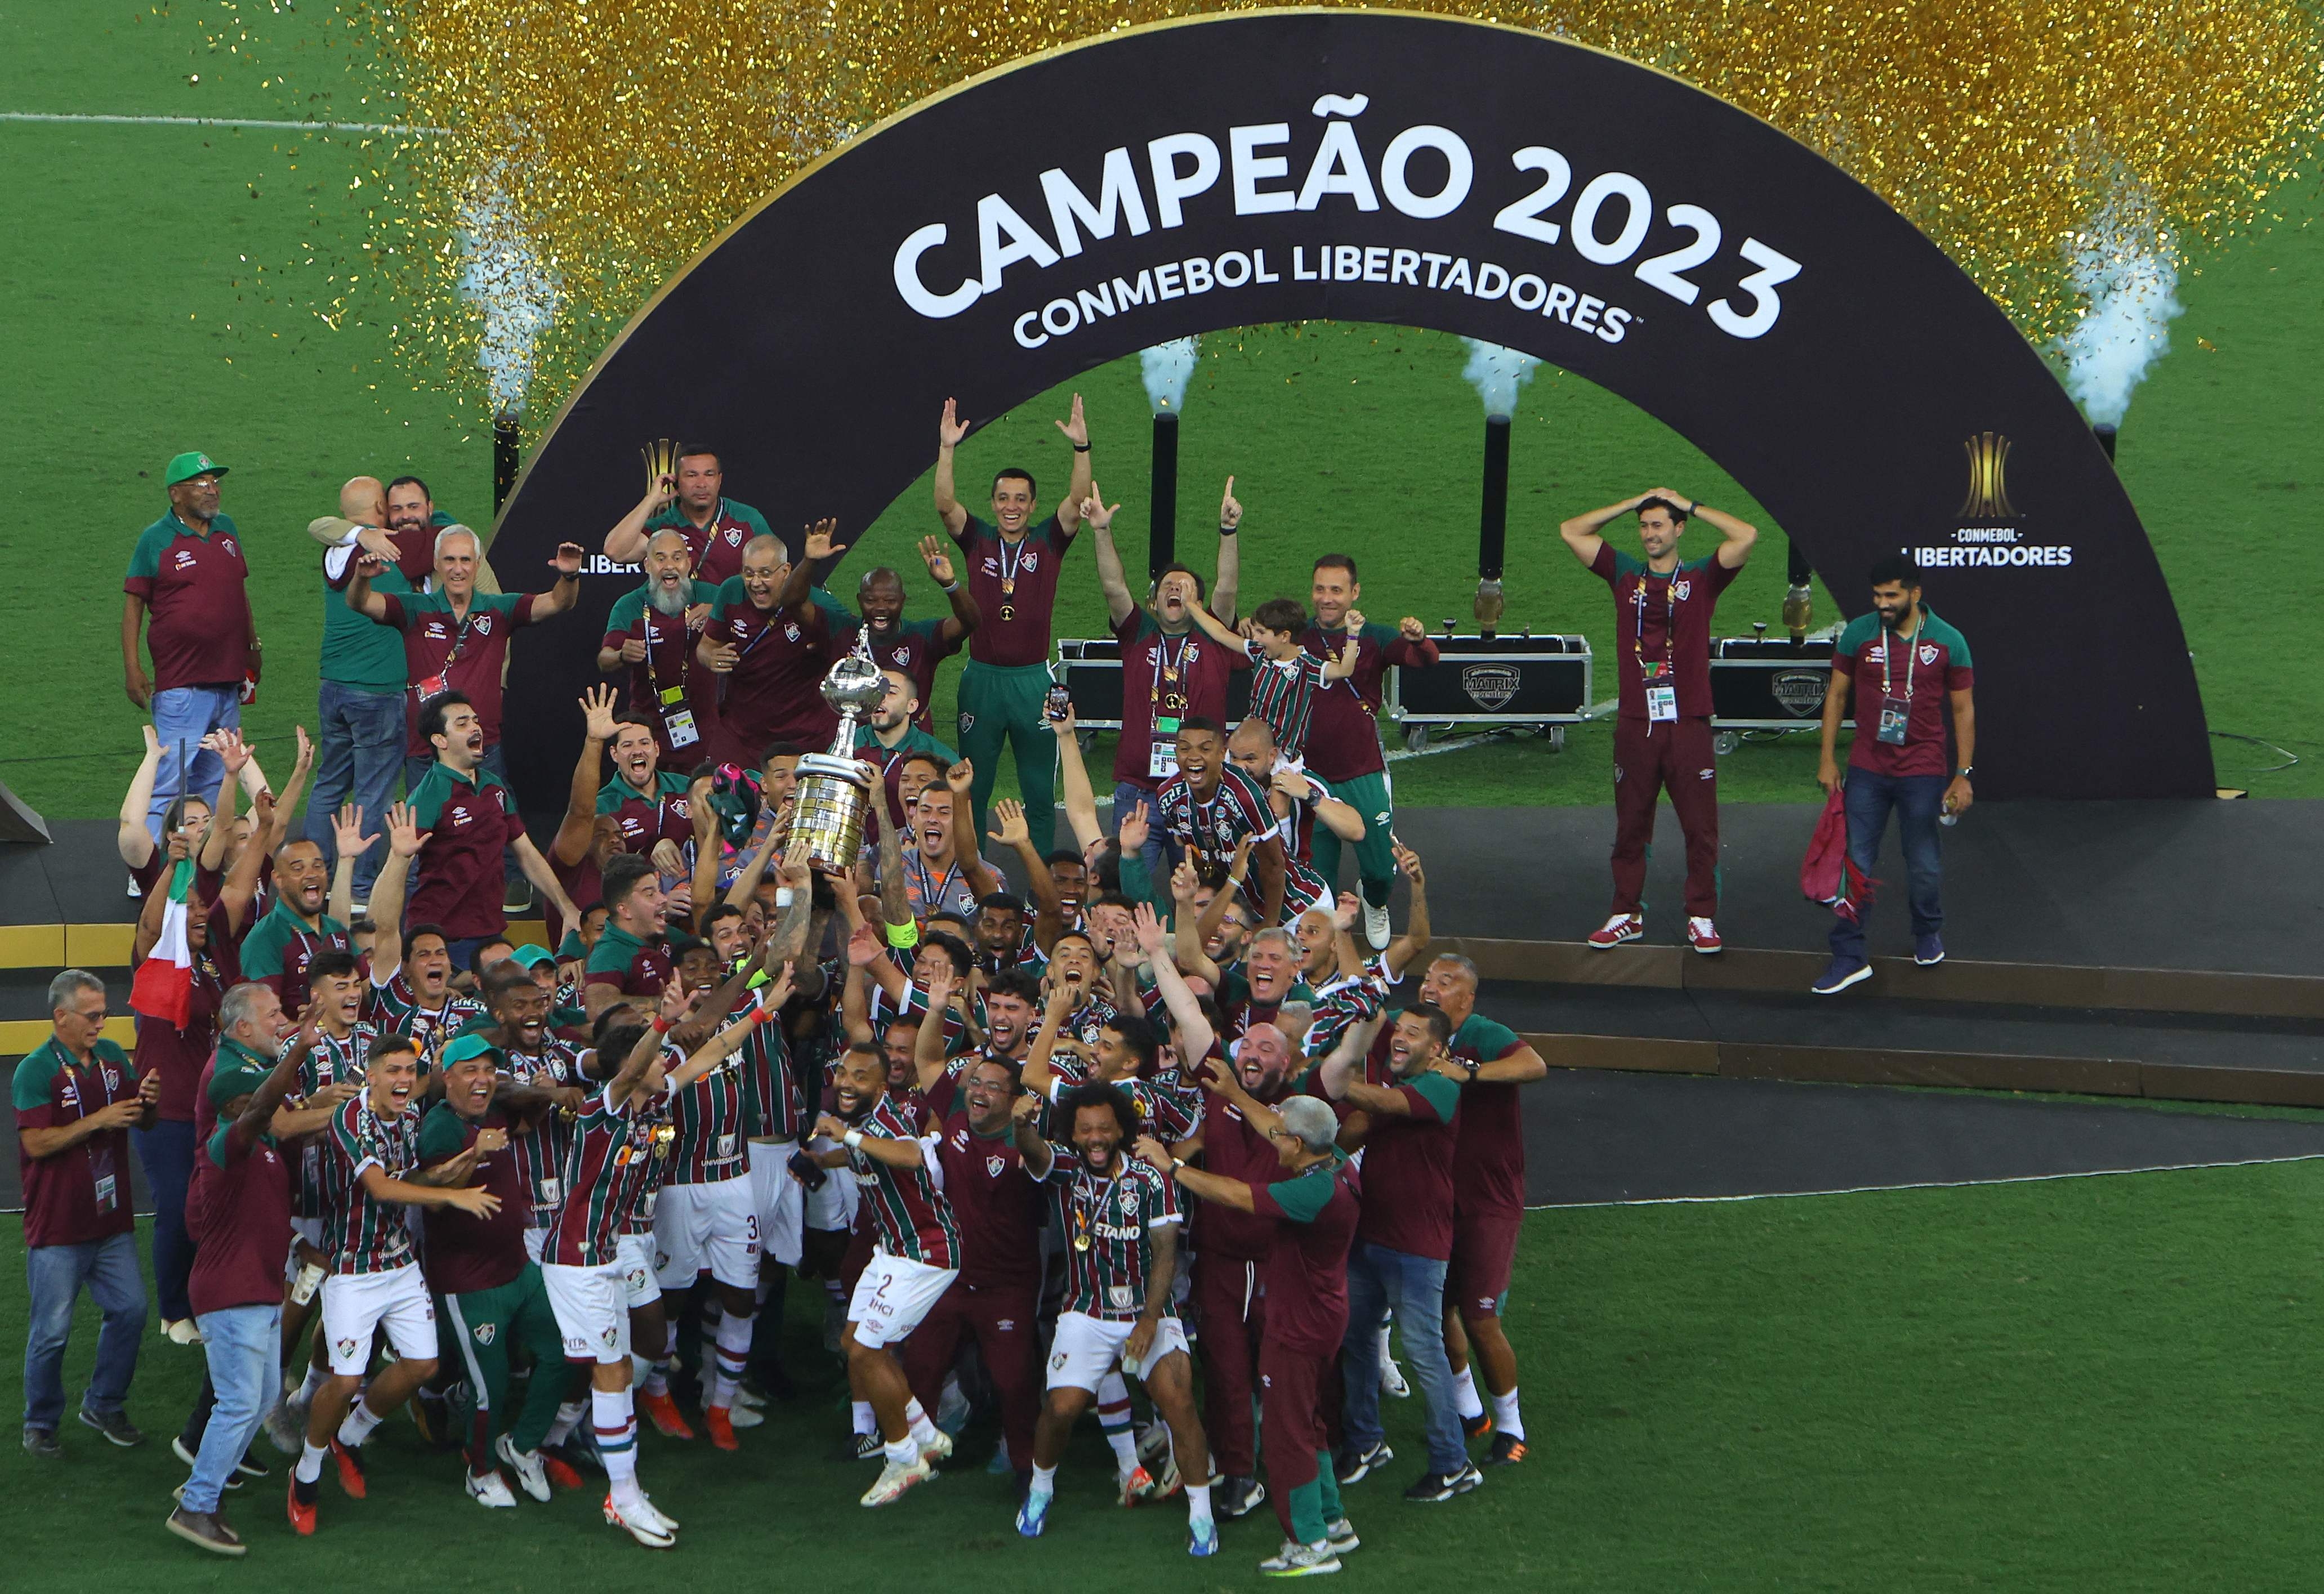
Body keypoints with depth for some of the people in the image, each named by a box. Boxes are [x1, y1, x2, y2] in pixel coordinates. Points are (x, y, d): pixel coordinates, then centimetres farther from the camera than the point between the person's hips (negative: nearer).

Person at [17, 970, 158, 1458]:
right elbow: (37, 1143, -20)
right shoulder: (36, 1071, -12)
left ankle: (103, 1404, 27)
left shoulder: (113, 1057, 7)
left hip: (112, 1221, 6)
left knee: (130, 1309, 9)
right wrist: (99, 1120, -25)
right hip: (57, 1230, -6)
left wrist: (147, 1102, -8)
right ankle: (40, 1425, 15)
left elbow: (143, 1124, 15)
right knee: (51, 1331, 0)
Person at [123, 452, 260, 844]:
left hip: (229, 680, 6)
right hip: (181, 684, -6)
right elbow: (134, 604, -4)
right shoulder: (155, 539, -5)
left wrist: (253, 646, 24)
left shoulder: (226, 529, 11)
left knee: (215, 782, 14)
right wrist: (132, 667, -11)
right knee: (167, 783, -11)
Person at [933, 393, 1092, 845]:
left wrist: (1081, 447, -22)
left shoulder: (1048, 543, 4)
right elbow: (945, 505, -9)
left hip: (1034, 680, 0)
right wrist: (947, 449, -22)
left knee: (1040, 791, 4)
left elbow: (1077, 502, -9)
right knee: (972, 788, 5)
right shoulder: (978, 541, 4)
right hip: (982, 677, 0)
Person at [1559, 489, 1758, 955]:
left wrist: (1689, 505, 0)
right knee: (1630, 828, 7)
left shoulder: (1701, 578, 4)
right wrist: (1633, 502, 8)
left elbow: (1746, 536, -9)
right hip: (1635, 724, 2)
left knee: (1701, 828, 0)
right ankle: (1627, 916, 16)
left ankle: (1702, 919, 7)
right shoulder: (1625, 575, 10)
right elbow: (1572, 531, 10)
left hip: (1688, 724, -2)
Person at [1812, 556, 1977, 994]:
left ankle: (1928, 933, 35)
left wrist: (1963, 775, -2)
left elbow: (1963, 710, 1)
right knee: (1855, 863, -1)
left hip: (1923, 773, -1)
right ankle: (1848, 957, 5)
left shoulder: (1948, 642, -5)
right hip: (1867, 769, 1)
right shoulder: (1858, 634, -3)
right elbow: (1836, 695, 7)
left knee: (1925, 865, 8)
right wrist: (1826, 759, 2)